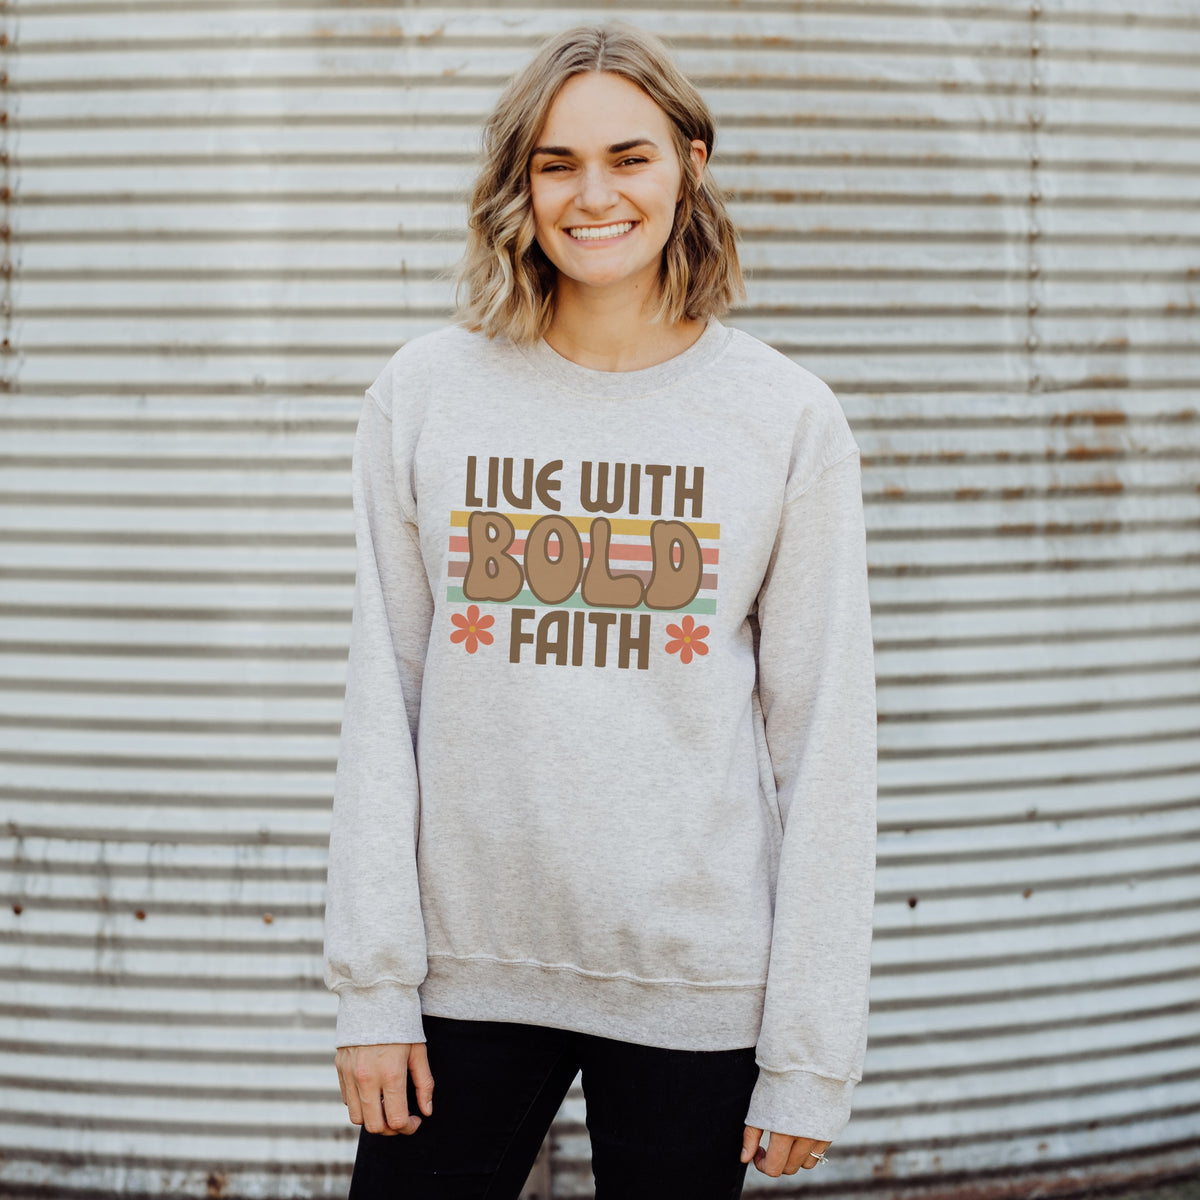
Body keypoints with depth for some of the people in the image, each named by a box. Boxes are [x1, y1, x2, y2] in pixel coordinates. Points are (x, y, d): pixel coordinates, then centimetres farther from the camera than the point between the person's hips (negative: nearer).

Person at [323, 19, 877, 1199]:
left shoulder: (787, 418, -1)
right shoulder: (426, 393, 2)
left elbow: (827, 745, -2)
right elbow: (381, 701, 3)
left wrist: (812, 1052, -4)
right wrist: (371, 982, -2)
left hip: (695, 978, -1)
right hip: (466, 963, 1)